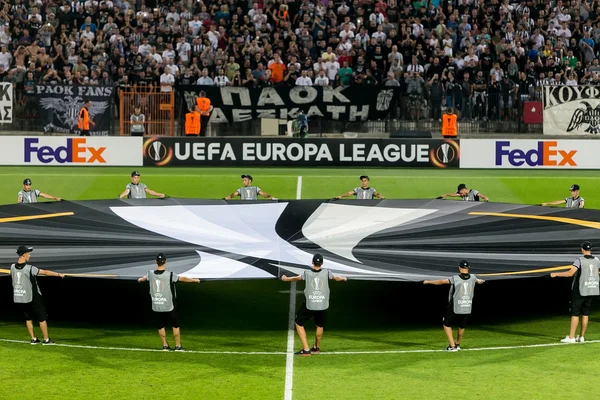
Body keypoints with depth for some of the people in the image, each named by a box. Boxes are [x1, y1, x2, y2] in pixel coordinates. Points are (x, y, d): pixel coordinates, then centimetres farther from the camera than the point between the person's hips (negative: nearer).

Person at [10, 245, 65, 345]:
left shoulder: (13, 267, -5)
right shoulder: (29, 268, -21)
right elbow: (45, 272, -15)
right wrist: (59, 274, -6)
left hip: (18, 298, 5)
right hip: (32, 298, -5)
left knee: (28, 318, 18)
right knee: (42, 318, 7)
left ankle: (33, 339, 18)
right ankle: (46, 339, 11)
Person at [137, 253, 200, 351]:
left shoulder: (151, 274, -5)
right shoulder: (170, 275, -16)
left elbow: (145, 278, 18)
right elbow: (182, 279, -4)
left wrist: (140, 279, 43)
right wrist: (194, 280, 13)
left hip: (156, 307, 3)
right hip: (169, 306, -3)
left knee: (161, 326, 14)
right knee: (175, 325, 11)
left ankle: (165, 345, 17)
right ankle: (178, 346, 15)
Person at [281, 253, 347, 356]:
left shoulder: (307, 274, -8)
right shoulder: (326, 272, -5)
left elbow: (296, 278, 11)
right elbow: (336, 278, 16)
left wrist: (286, 279, 32)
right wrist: (343, 278, 39)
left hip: (308, 305, -2)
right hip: (322, 305, 2)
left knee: (299, 324, 11)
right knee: (319, 325, 24)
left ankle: (306, 350, 3)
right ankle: (316, 348, 38)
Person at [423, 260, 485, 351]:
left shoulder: (455, 279, -14)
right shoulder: (472, 278, 0)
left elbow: (441, 281, -7)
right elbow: (478, 281, 25)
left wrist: (428, 282, 8)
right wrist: (480, 281, 51)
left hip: (455, 308, -4)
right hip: (467, 308, 4)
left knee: (447, 325, 11)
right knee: (462, 326, 23)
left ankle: (452, 346, 5)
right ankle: (457, 344, 37)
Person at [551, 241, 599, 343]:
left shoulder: (579, 260, -15)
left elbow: (570, 273, -23)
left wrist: (556, 274, -16)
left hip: (579, 291, -6)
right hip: (591, 289, 6)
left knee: (575, 314, -2)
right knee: (585, 314, 11)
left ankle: (571, 337, -3)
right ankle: (581, 337, 14)